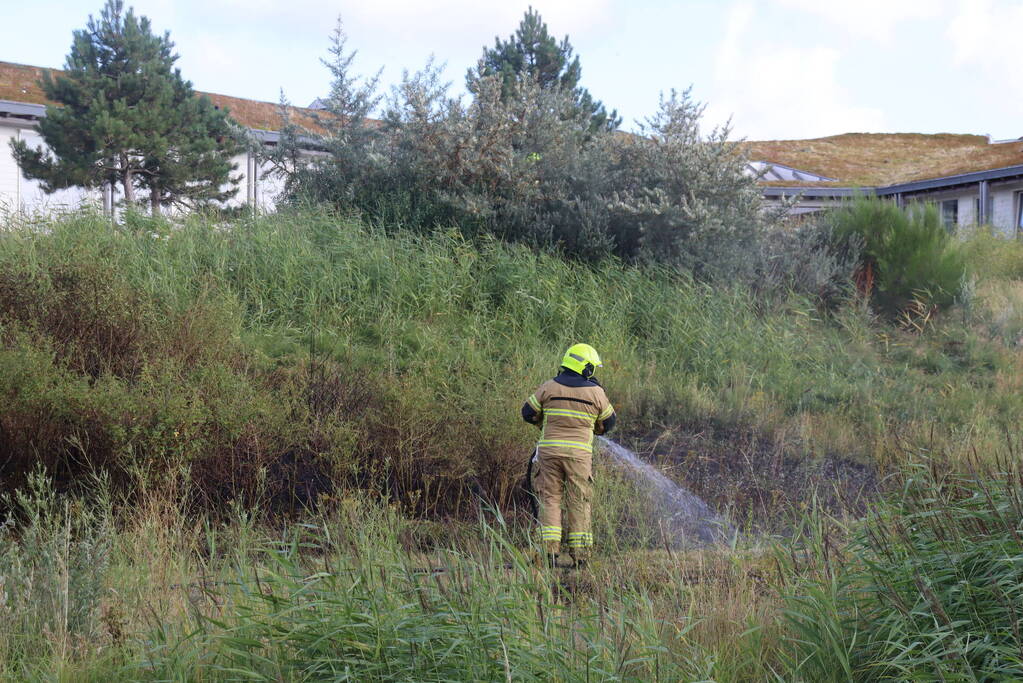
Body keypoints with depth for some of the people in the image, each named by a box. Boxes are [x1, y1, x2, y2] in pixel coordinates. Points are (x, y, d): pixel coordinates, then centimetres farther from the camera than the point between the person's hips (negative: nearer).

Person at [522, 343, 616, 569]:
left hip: (549, 450, 1)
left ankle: (550, 552, -3)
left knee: (549, 499, 6)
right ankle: (579, 555, 7)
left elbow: (528, 413, 9)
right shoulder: (595, 392, -1)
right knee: (579, 503, 6)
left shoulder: (549, 387, 0)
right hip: (579, 454, -1)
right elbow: (608, 422, 12)